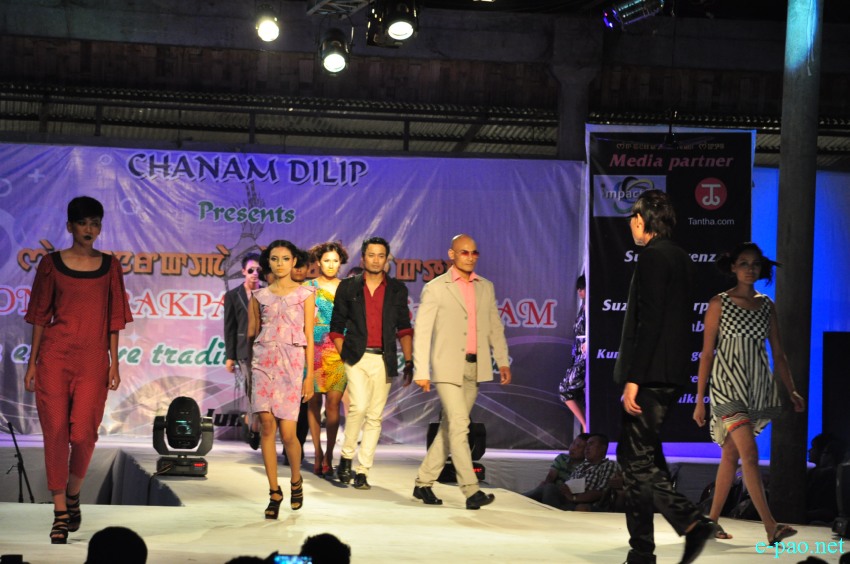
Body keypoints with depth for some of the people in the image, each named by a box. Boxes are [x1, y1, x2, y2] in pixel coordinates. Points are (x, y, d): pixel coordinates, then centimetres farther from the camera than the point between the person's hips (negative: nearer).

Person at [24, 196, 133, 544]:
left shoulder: (110, 266, 8)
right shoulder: (52, 264, 5)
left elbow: (113, 318, 9)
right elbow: (40, 316, 7)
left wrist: (114, 362, 4)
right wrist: (32, 362, 3)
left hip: (93, 359, 0)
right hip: (54, 356, 0)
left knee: (83, 434, -6)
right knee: (55, 431, -3)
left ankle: (73, 495, 22)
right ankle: (60, 512, 5)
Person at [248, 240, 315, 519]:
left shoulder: (304, 294, 6)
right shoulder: (260, 296, 11)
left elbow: (309, 336, 4)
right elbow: (251, 333, 15)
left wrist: (310, 375, -1)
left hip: (292, 363, -2)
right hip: (264, 362, 2)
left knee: (287, 431, -7)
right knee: (266, 425, -9)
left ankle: (296, 480, 22)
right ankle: (274, 492, 0)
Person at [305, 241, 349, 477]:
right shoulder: (308, 287, 7)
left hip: (339, 351, 0)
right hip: (314, 350, 0)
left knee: (333, 402, -8)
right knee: (314, 402, 2)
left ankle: (328, 454, -4)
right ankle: (317, 452, 11)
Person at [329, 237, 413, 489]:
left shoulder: (397, 290, 10)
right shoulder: (348, 287, 6)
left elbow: (404, 328, 12)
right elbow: (336, 326, 10)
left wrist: (408, 361, 4)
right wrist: (343, 356, 0)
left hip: (383, 360, 2)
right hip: (357, 356, -2)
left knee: (374, 417, 2)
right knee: (359, 406, -20)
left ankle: (362, 471, 8)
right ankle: (346, 456, -1)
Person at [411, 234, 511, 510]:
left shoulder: (486, 287, 13)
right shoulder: (435, 288, -1)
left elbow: (495, 326, 18)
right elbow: (422, 331, -3)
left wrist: (503, 361, 8)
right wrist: (421, 372, -9)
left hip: (474, 368, 5)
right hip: (447, 367, -5)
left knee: (450, 428, 8)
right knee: (459, 426, -13)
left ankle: (424, 483, 19)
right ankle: (471, 491, -17)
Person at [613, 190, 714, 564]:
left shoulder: (653, 257, -12)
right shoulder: (681, 259, 17)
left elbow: (649, 321, -19)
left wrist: (633, 379, -20)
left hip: (649, 377, -9)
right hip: (671, 375, 9)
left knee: (638, 461, -7)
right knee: (634, 456, 13)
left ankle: (691, 522, -17)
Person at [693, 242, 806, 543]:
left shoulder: (767, 306, 11)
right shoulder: (719, 303, -1)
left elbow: (778, 353, 13)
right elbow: (707, 353, -1)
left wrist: (791, 390, 3)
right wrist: (699, 400, -3)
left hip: (758, 386, 5)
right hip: (728, 383, -5)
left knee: (731, 455, 9)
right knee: (750, 453, -16)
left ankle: (712, 520, 20)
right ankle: (771, 527, -22)